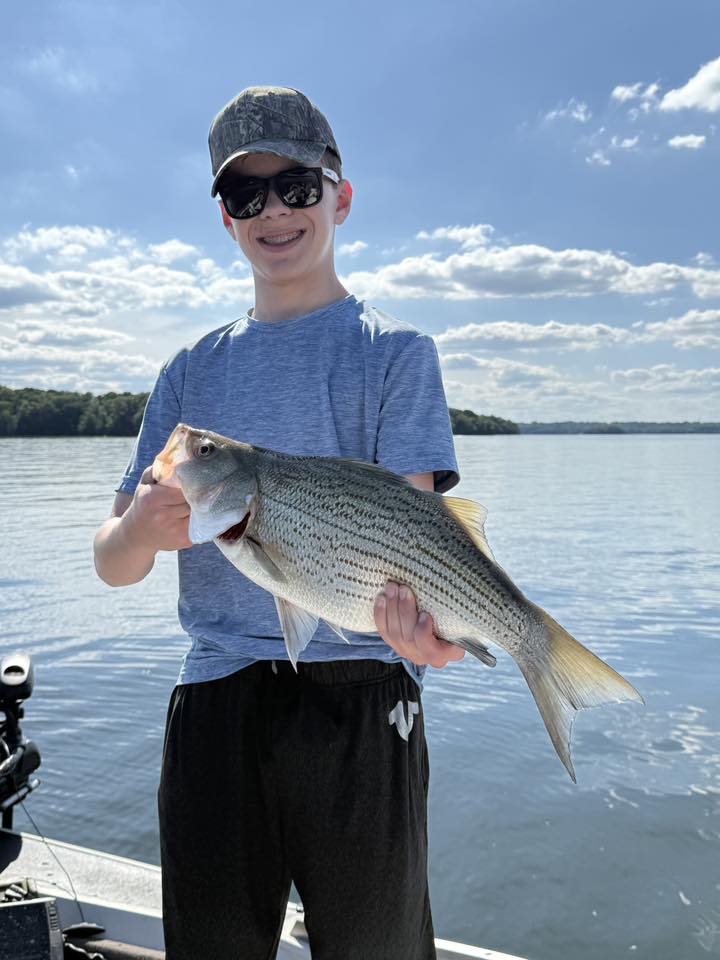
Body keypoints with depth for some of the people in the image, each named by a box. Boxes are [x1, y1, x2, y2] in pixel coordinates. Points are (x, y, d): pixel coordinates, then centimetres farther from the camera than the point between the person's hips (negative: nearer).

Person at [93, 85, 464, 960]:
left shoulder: (394, 351, 4)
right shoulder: (191, 371, 13)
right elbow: (111, 563, 8)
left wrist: (412, 609, -33)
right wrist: (141, 528, -17)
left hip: (357, 697, -2)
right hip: (213, 700, 3)